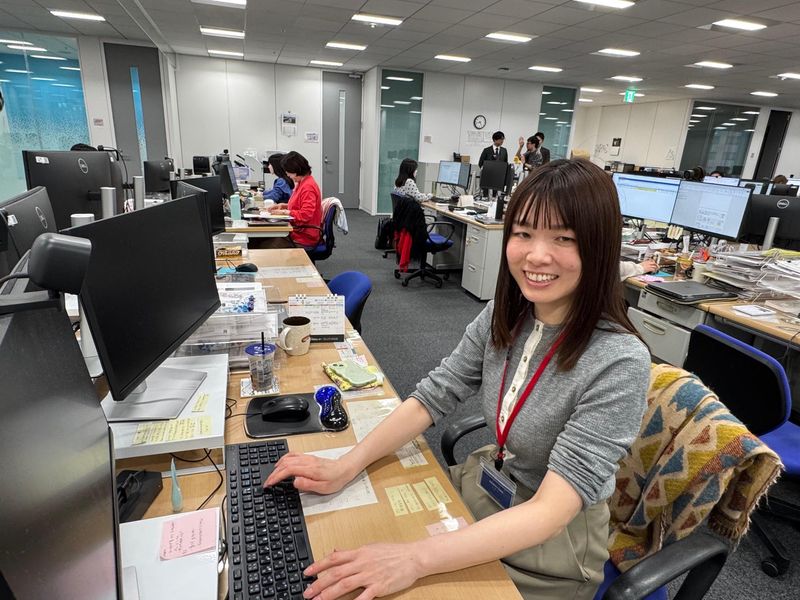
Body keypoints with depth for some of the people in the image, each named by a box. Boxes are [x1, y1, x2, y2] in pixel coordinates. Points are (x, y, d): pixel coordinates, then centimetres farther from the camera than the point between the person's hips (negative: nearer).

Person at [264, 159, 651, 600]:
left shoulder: (620, 364, -27)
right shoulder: (504, 315, -9)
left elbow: (550, 511, -29)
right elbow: (431, 397, -7)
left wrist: (415, 559, -38)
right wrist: (345, 467, -18)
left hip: (552, 543, -4)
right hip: (485, 484, 5)